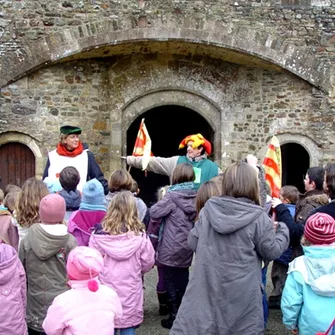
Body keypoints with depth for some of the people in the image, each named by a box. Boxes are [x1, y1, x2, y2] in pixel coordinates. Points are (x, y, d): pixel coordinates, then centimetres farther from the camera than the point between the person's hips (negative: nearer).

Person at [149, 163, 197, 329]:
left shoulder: (172, 196, -16)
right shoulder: (196, 197, 0)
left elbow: (154, 213, -12)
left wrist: (165, 209, 5)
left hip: (171, 249, -5)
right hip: (186, 249, 5)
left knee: (171, 283, 6)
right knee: (183, 282, 18)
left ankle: (174, 316, 10)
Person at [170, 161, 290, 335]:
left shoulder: (208, 209, -1)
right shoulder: (258, 217, -11)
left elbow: (193, 243, 5)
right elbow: (271, 251, -1)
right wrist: (282, 230, 16)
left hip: (206, 287, 3)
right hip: (241, 293, -2)